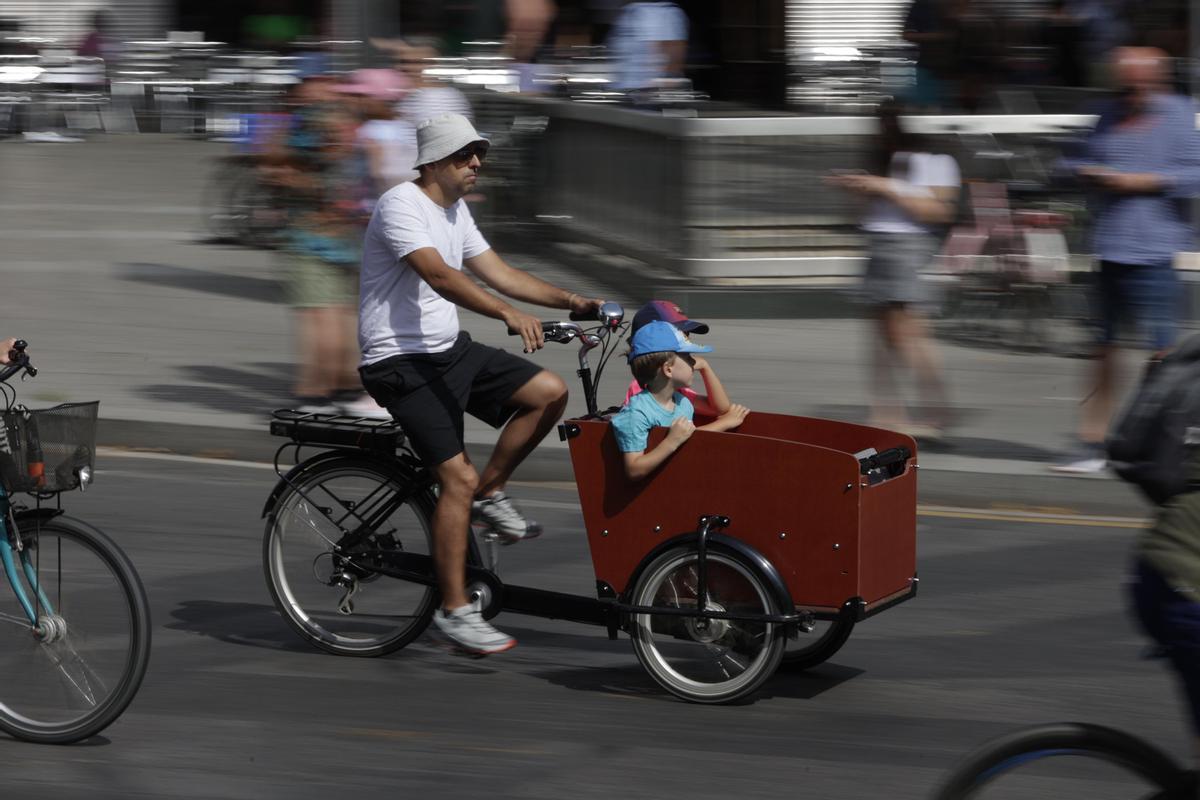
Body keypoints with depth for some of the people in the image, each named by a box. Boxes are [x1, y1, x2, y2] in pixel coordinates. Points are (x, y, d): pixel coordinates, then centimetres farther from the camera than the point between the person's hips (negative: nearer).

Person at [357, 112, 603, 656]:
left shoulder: (455, 210, 12)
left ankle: (489, 496, 10)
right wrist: (509, 315, -44)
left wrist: (571, 302, 2)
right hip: (401, 362, -9)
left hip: (449, 350, 9)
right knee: (458, 478, -17)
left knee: (549, 392, -5)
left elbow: (498, 273, 13)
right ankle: (453, 609, -8)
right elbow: (438, 275, -32)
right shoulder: (402, 206, -17)